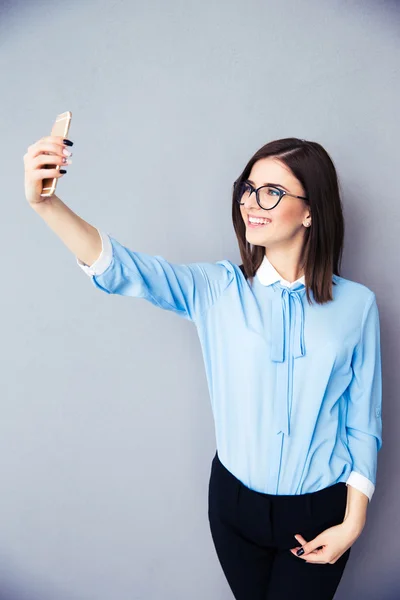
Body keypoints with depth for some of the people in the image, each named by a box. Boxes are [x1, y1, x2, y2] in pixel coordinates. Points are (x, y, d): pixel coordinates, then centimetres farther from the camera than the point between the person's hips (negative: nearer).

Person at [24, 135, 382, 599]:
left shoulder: (356, 304, -10)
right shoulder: (218, 289, -10)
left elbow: (363, 425, -4)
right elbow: (125, 270, -24)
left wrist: (353, 524, -4)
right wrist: (44, 202, -37)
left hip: (320, 511, -1)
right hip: (235, 502, 1)